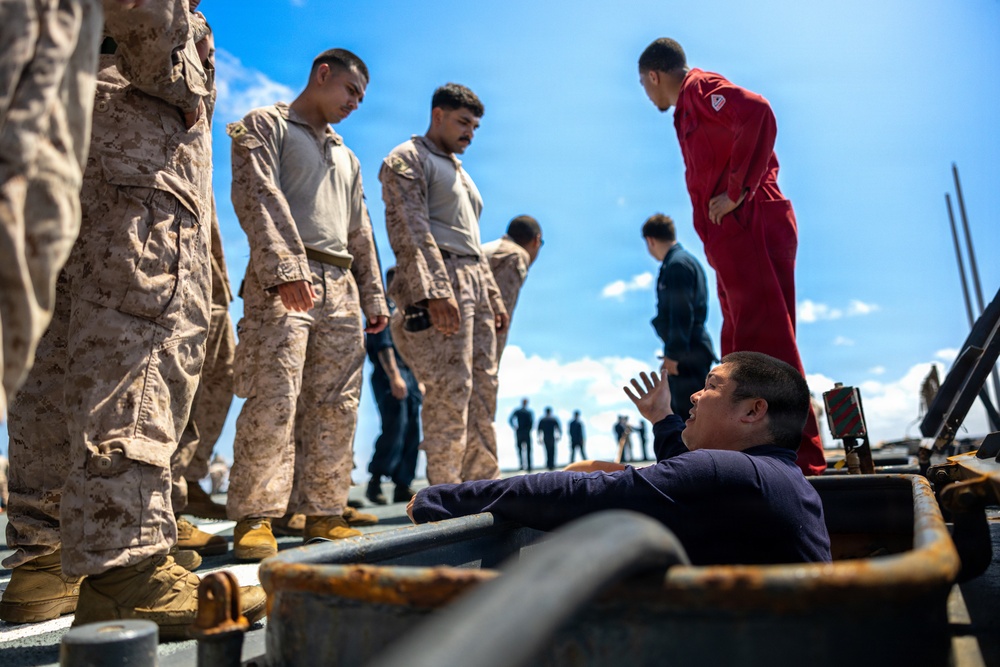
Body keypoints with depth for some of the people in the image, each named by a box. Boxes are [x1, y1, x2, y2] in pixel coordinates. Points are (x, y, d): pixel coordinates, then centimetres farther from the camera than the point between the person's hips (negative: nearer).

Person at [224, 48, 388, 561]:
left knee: (337, 405, 1)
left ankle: (323, 512, 8)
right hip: (282, 282, -6)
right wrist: (286, 265, -21)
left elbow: (360, 233, 27)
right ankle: (254, 517, -4)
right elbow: (258, 196, -7)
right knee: (274, 398, -13)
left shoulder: (346, 157, 30)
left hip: (340, 287, 7)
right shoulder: (264, 125, 10)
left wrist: (373, 297, 17)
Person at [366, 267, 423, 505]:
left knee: (412, 434, 2)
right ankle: (375, 482, -8)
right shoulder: (385, 305, 0)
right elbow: (383, 343, -12)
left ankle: (402, 487, 5)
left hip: (410, 376, 8)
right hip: (389, 376, -8)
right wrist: (394, 376, -22)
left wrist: (419, 382, 18)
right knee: (395, 429, -17)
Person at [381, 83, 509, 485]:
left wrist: (494, 297, 20)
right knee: (450, 391, -12)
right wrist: (435, 291, -23)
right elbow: (411, 230, -13)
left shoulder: (459, 172, 28)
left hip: (475, 285, 9)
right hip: (439, 285, -9)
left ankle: (484, 484, 14)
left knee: (483, 390, 6)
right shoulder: (407, 159, 2)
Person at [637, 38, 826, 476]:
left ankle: (803, 459, -8)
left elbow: (758, 112, -21)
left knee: (767, 342, -12)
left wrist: (738, 192, -18)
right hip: (734, 238, 10)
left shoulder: (701, 88, -1)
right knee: (741, 350, 11)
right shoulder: (689, 108, 26)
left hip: (750, 228, -10)